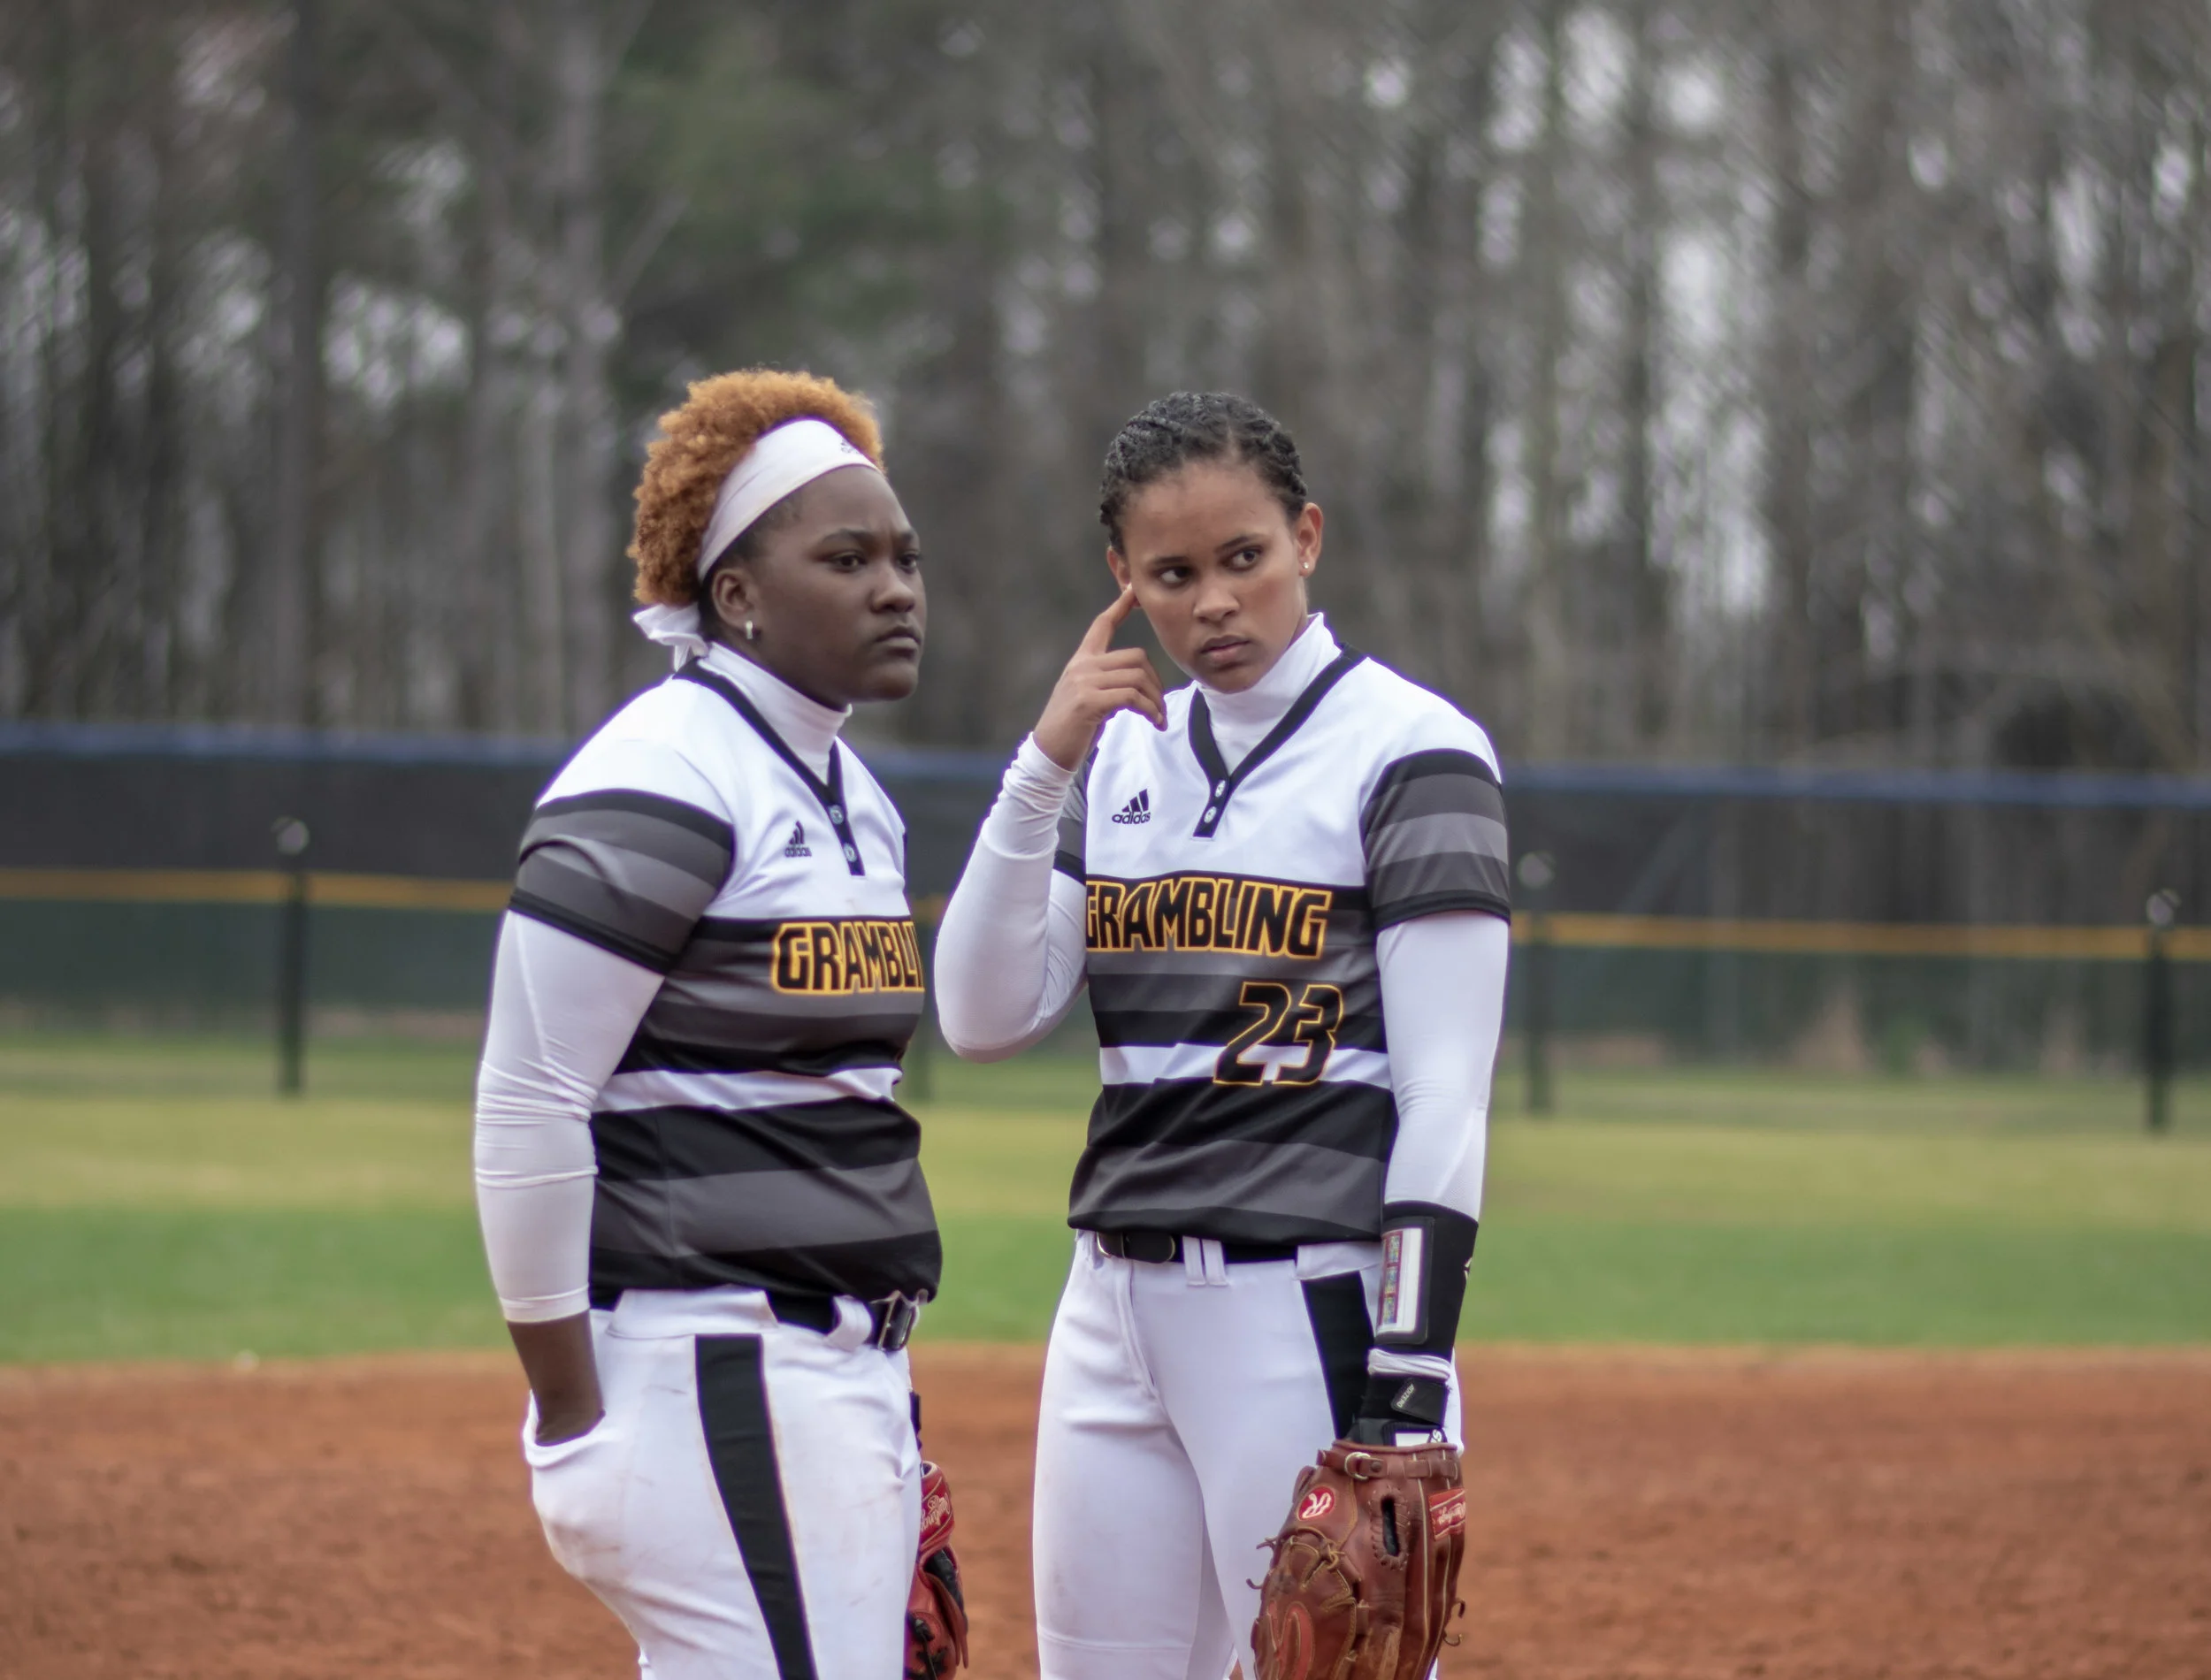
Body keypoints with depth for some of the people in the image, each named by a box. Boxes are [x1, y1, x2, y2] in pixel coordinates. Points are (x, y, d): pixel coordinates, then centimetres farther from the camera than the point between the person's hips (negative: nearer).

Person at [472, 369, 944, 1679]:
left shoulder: (856, 796, 16)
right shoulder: (662, 785, -12)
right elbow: (527, 1105, -15)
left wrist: (883, 1394, 17)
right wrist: (570, 1419, -16)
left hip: (849, 1363, 9)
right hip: (702, 1362, -9)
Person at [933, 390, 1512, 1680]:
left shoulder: (1412, 751, -6)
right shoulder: (1124, 756, 13)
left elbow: (1444, 1097, -11)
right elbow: (986, 1019, 4)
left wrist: (1410, 1385, -18)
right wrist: (1044, 768, -6)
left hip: (1314, 1305, -7)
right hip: (1116, 1313, 7)